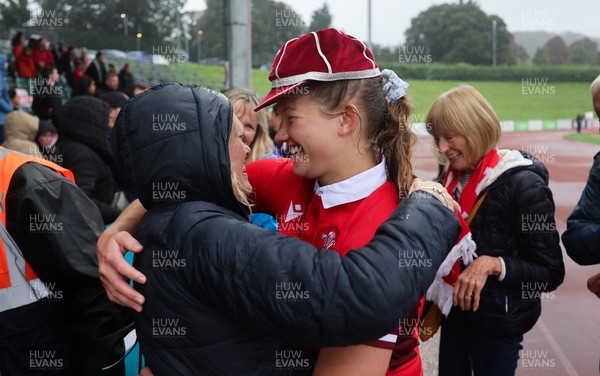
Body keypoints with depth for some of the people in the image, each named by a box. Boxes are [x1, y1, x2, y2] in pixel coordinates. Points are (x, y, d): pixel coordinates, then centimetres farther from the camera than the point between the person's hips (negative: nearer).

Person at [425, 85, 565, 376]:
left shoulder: (524, 185, -19)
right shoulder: (453, 178, 1)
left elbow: (551, 273, -17)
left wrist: (492, 264, -28)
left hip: (498, 323, -6)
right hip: (455, 312, 6)